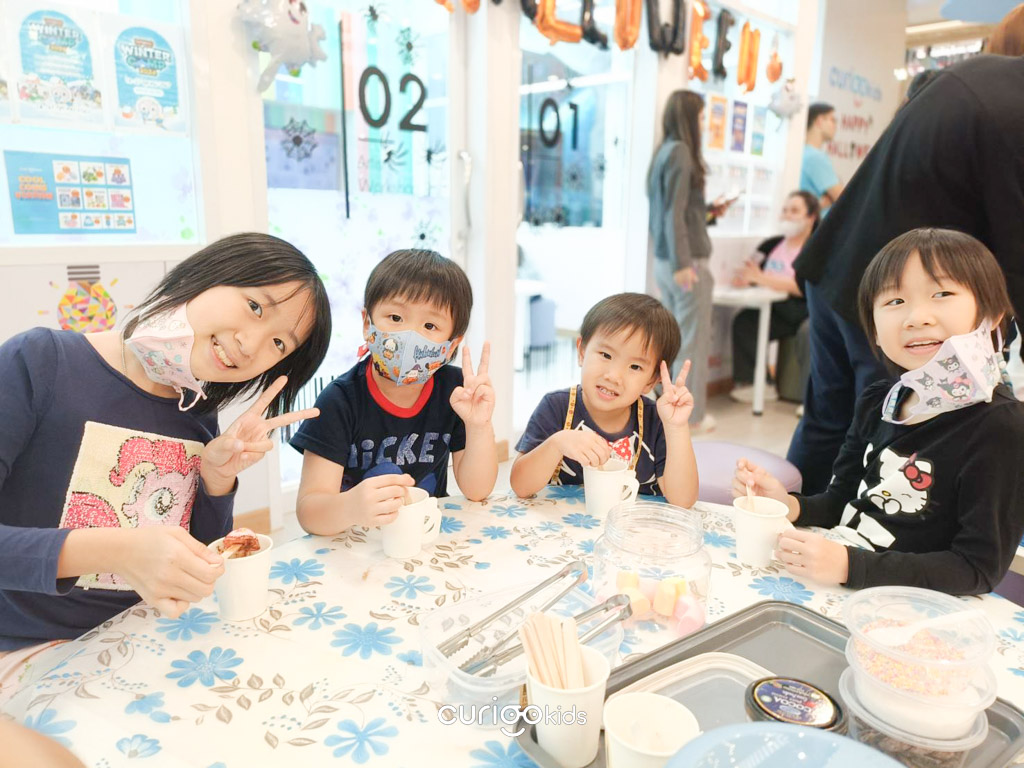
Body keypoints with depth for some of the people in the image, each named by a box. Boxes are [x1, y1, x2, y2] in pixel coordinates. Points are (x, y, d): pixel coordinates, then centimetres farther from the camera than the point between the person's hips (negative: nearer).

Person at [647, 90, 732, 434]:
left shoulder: (665, 151, 12)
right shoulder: (681, 152, -13)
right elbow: (674, 212, -19)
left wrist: (710, 209, 22)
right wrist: (682, 263, -21)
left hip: (664, 260, 9)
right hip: (686, 260, -9)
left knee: (675, 337, 16)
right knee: (693, 339, 1)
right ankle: (691, 414, 10)